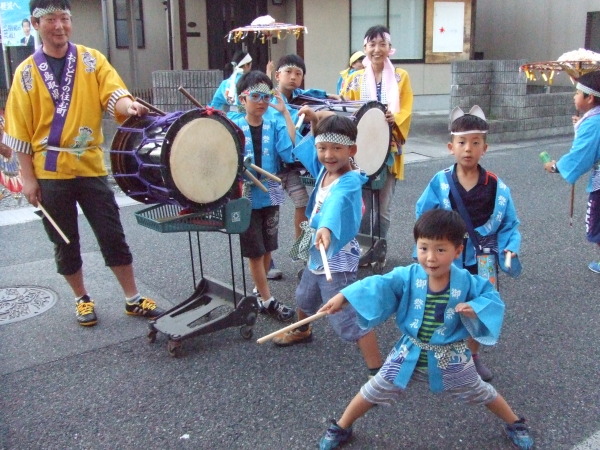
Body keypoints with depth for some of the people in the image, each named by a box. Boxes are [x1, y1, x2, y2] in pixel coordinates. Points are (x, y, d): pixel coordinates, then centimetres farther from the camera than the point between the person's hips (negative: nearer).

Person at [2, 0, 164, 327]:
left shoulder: (92, 60, 2)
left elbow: (112, 93, -13)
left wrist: (128, 106, -36)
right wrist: (28, 177, -4)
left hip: (91, 167, 0)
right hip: (51, 174, 0)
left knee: (112, 236, 5)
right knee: (65, 242, 11)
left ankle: (133, 300, 18)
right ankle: (82, 299, 30)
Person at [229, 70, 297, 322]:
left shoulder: (275, 125, -4)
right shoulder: (233, 127, -8)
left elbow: (291, 152, -20)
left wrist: (285, 113, -21)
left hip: (270, 195, 3)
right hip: (246, 197, -3)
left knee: (268, 248, 15)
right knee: (255, 251, 5)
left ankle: (259, 290, 35)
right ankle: (267, 301, 17)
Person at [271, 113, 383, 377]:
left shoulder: (348, 182, -27)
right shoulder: (324, 170, -3)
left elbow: (337, 205, -51)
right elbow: (315, 142, 20)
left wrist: (326, 227, -69)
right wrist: (314, 121, 8)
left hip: (338, 261, -9)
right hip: (317, 254, 10)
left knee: (349, 320, -11)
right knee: (304, 299, 32)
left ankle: (377, 371, 0)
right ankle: (302, 332, 61)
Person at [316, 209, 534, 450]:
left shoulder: (466, 282, -17)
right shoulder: (408, 276, -17)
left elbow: (493, 298, -7)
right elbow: (378, 285, -20)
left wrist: (475, 309, -28)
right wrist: (342, 297, -30)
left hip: (450, 356, 0)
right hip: (410, 352, 1)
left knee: (479, 392, 19)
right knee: (376, 390, 8)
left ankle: (514, 423, 48)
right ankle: (341, 428, 30)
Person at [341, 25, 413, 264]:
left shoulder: (401, 77, 6)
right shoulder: (355, 79, 7)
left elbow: (407, 111, -1)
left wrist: (394, 118, -22)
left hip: (389, 148, 1)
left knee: (384, 207, 6)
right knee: (362, 205, -2)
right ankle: (361, 251, 12)